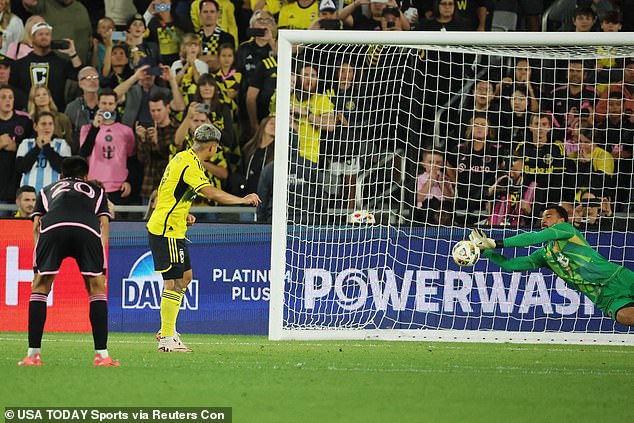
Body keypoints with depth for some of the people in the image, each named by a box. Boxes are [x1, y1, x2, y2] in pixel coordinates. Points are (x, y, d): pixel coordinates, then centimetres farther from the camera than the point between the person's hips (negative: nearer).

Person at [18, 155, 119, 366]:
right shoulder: (97, 191, 39)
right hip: (88, 230, 0)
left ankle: (33, 354, 10)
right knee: (97, 288, 15)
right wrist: (102, 264, 19)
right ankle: (102, 355, 9)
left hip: (53, 227, 0)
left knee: (40, 287, 16)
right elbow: (104, 223, 24)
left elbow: (36, 225, 26)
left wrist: (38, 265, 24)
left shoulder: (47, 190, 40)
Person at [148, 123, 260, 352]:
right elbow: (211, 193, -30)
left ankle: (167, 330, 22)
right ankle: (167, 339, -6)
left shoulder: (183, 158, 13)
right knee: (174, 282, -8)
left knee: (185, 276, 17)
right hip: (167, 231, -11)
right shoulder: (190, 165, -19)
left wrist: (184, 215, 16)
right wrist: (243, 200, -24)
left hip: (173, 229, 11)